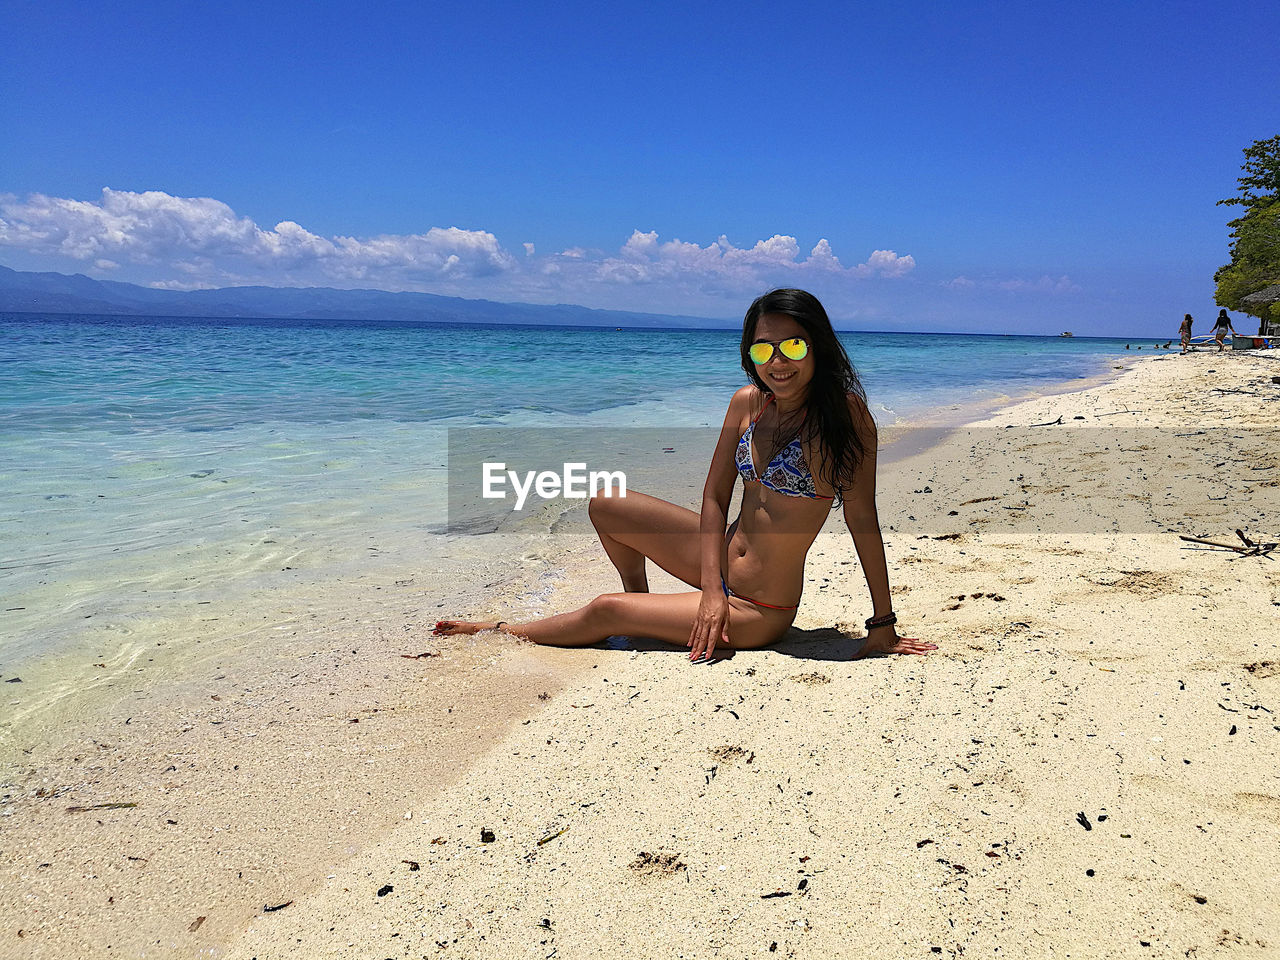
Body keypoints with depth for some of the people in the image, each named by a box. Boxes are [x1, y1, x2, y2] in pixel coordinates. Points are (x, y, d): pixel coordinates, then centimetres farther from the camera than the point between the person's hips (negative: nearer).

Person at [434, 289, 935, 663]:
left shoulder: (845, 413, -20)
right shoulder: (748, 403, -4)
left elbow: (862, 519, -18)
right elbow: (714, 498, -4)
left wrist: (883, 626, -13)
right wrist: (712, 591, -14)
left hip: (758, 611, -6)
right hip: (721, 558, 6)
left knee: (605, 611, -5)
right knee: (604, 506, 6)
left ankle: (503, 630, 21)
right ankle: (641, 600, 28)